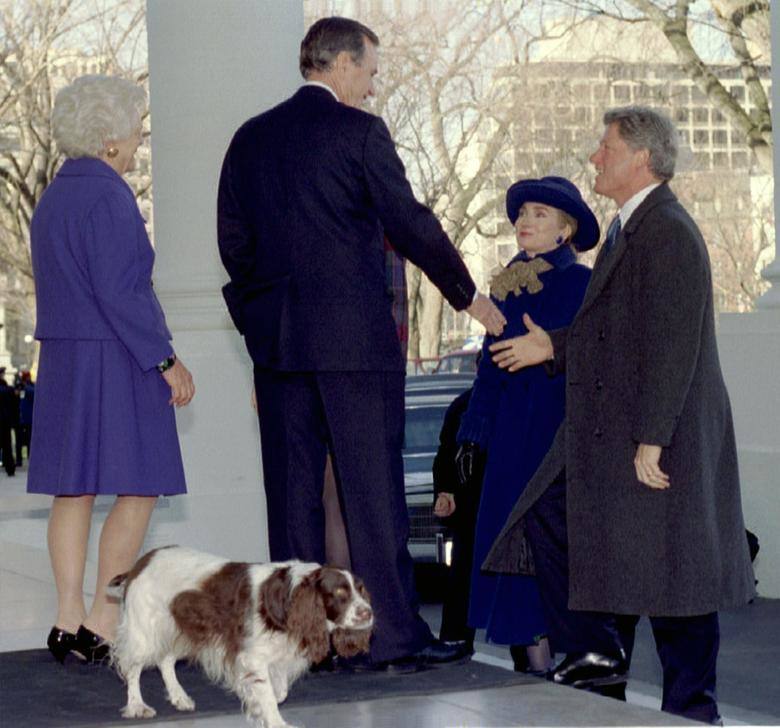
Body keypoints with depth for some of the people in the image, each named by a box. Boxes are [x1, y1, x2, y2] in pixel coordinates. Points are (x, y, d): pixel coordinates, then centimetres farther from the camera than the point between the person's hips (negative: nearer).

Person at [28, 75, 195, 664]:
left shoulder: (53, 198, 14)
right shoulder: (108, 196, -14)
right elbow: (119, 293, -20)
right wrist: (166, 360, -15)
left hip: (62, 358, 9)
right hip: (115, 359, -9)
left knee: (73, 488, 8)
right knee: (138, 489, -3)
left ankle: (69, 623, 9)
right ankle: (102, 625, -6)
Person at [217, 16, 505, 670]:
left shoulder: (250, 138, 11)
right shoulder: (359, 131, -6)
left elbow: (233, 242, 13)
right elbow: (411, 223, -5)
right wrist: (468, 296, 7)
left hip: (278, 341, 5)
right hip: (356, 337, -5)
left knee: (293, 489, 7)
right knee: (373, 488, -2)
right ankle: (394, 634, 1)